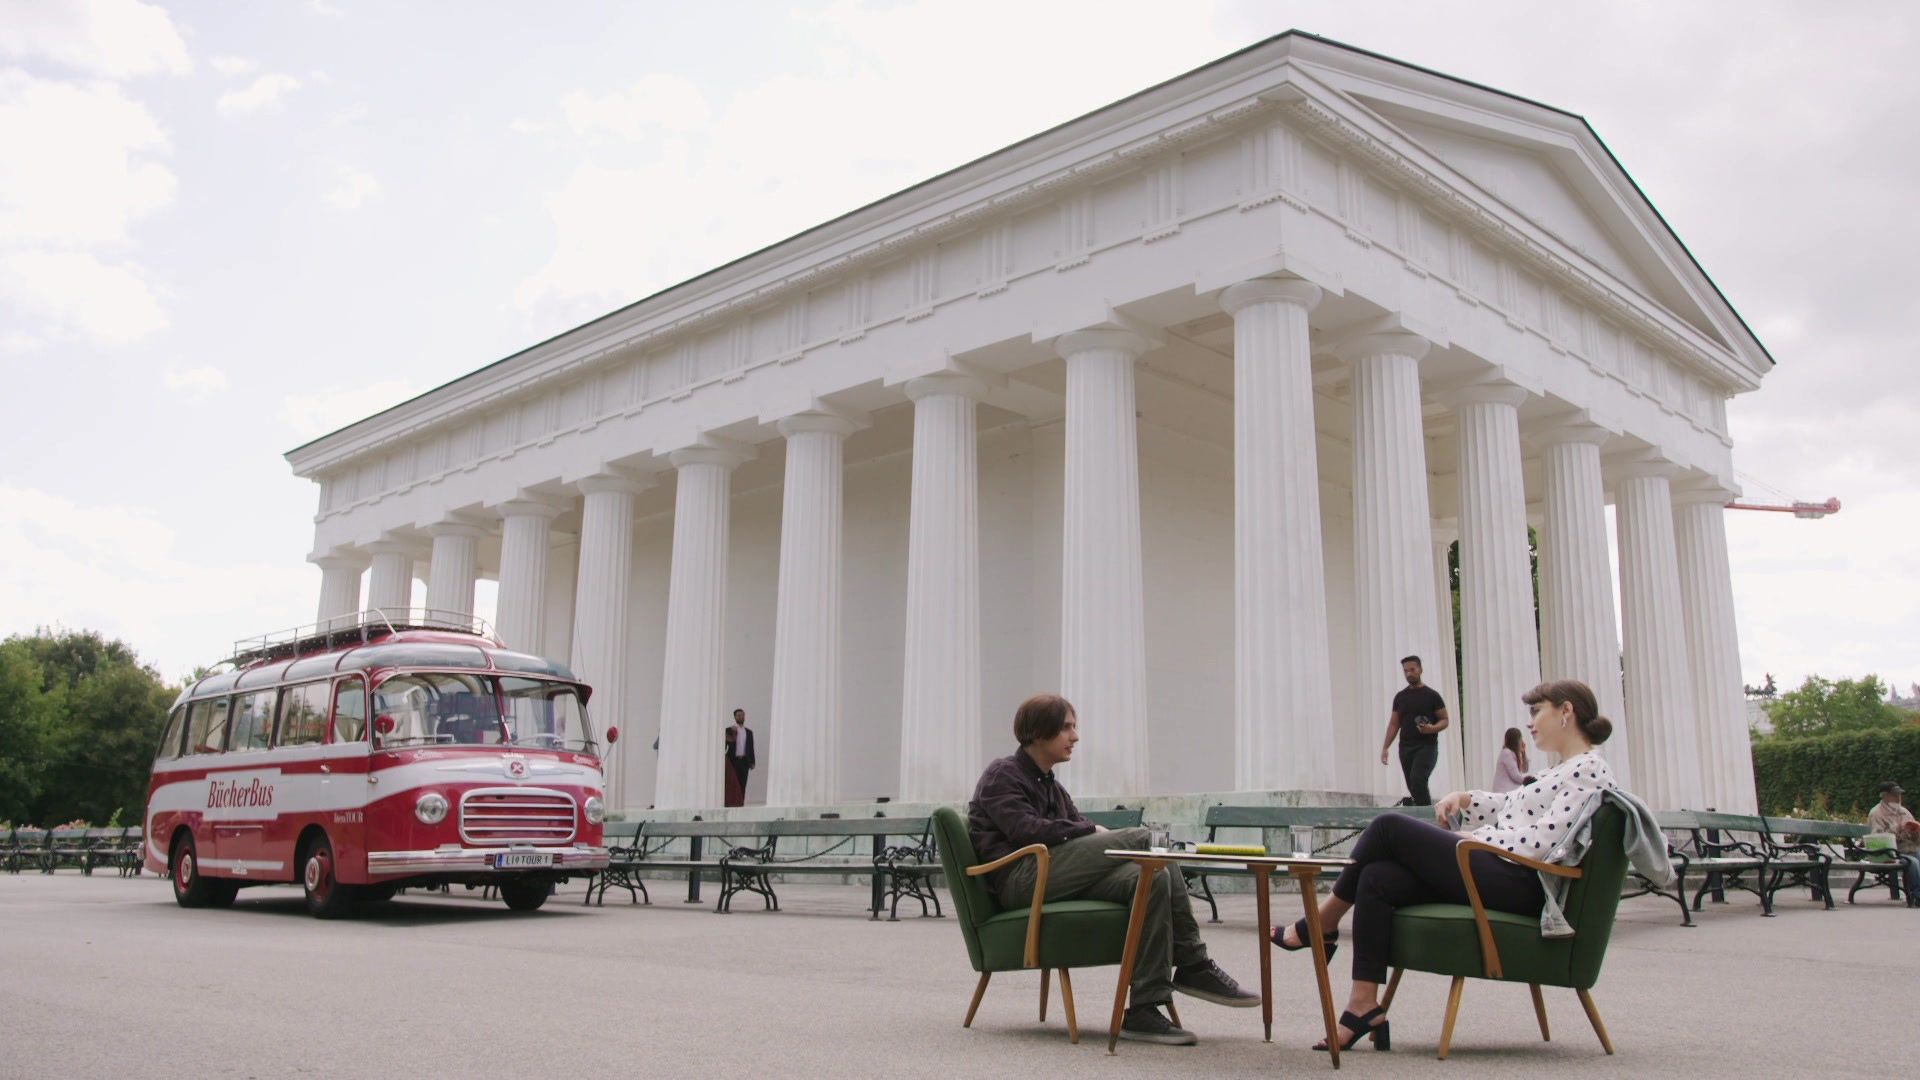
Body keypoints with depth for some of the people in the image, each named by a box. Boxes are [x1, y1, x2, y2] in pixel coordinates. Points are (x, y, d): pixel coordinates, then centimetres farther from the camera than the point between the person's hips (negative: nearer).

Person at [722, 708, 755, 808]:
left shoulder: (749, 732, 12)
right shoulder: (729, 730, 3)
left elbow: (751, 748, 11)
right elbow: (724, 746, 1)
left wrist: (752, 762, 6)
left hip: (744, 761, 2)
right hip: (733, 761, -2)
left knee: (742, 785, -1)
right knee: (731, 784, -4)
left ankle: (740, 805, -1)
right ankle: (730, 804, -1)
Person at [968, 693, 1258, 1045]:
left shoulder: (1050, 785, 28)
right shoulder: (1001, 775, 4)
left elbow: (1076, 840, 16)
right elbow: (1025, 830, -14)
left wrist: (1100, 842, -7)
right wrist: (1094, 831, -11)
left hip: (1059, 878, 8)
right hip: (1020, 878, -8)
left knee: (1153, 878, -21)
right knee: (1141, 840, -21)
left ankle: (1144, 1010, -25)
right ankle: (1192, 966, -13)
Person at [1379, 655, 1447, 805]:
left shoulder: (1431, 695, 0)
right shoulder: (1400, 697, 13)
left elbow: (1444, 720, 1)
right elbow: (1394, 724, 14)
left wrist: (1432, 728, -21)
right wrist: (1385, 748, 5)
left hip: (1427, 746, -5)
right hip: (1405, 748, 5)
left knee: (1417, 780, -23)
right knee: (1413, 787, 7)